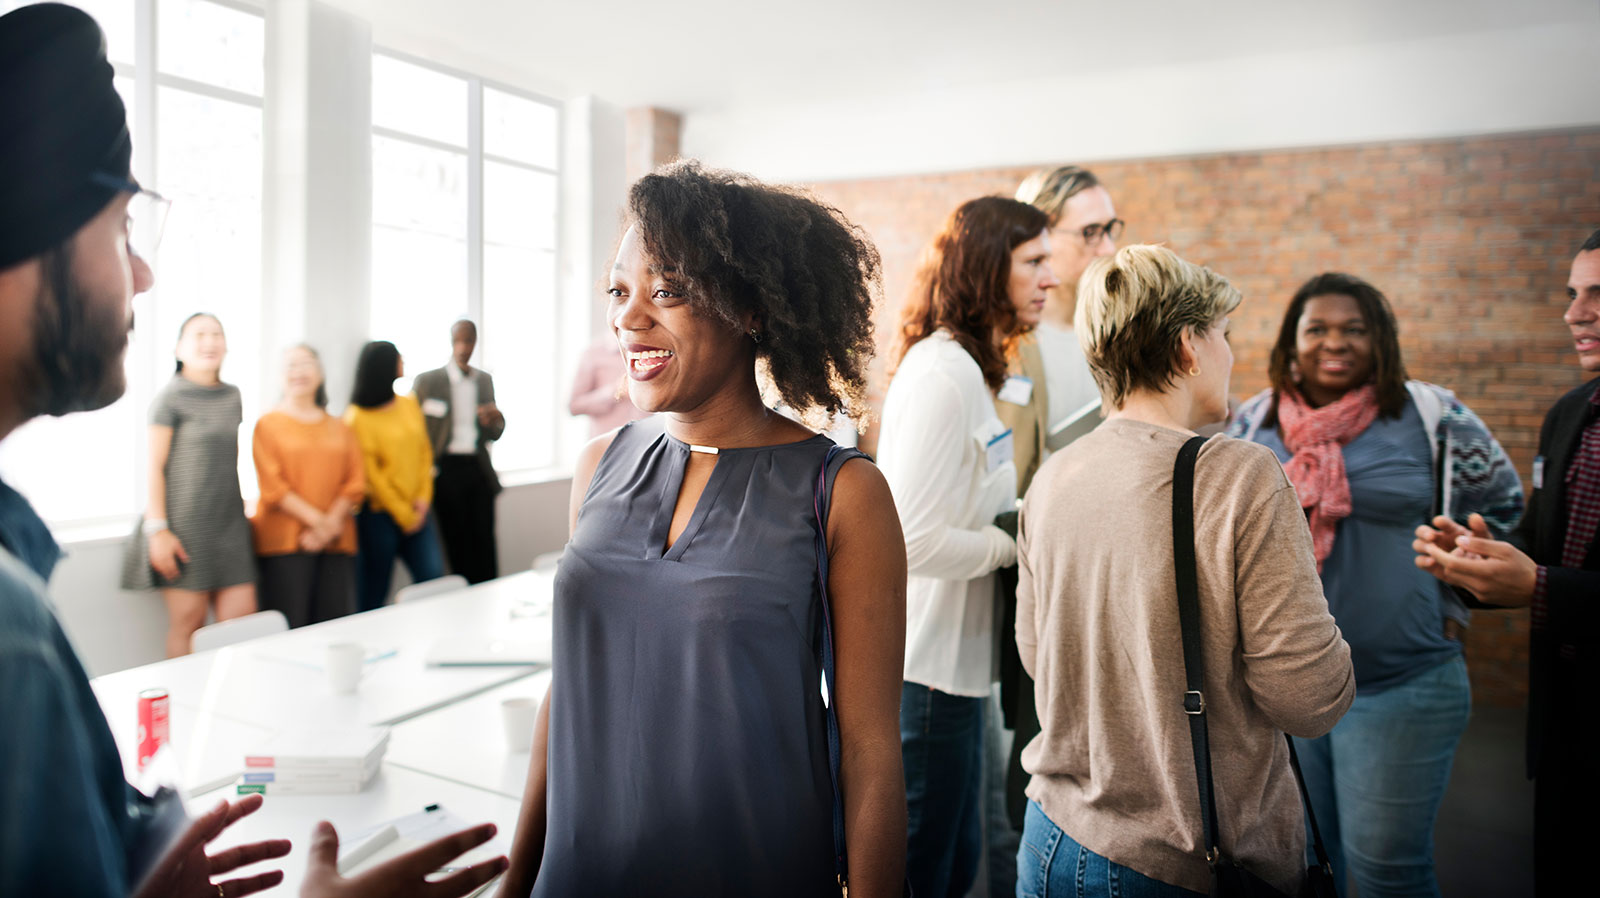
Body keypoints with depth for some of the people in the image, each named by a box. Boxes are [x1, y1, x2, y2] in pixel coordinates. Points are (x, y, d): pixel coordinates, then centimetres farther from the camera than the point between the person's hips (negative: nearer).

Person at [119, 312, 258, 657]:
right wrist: (157, 528, -13)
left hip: (230, 523, 6)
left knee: (242, 621, -1)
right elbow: (155, 465, -7)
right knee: (188, 623, -2)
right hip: (186, 522, -5)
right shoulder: (171, 397, -4)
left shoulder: (232, 396, 14)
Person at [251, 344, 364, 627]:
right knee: (289, 629, -7)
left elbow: (356, 483, 8)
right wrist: (317, 520, -12)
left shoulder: (340, 428, 16)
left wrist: (331, 524, -8)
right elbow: (272, 487, -4)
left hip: (337, 542, 3)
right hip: (285, 542, -3)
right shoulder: (268, 425, 6)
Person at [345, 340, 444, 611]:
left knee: (434, 577, -2)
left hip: (417, 512, 5)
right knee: (373, 595, 1)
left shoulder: (409, 404, 10)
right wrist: (403, 516, -8)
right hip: (379, 515, -5)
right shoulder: (357, 417, -8)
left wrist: (423, 498, -1)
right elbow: (370, 473, -9)